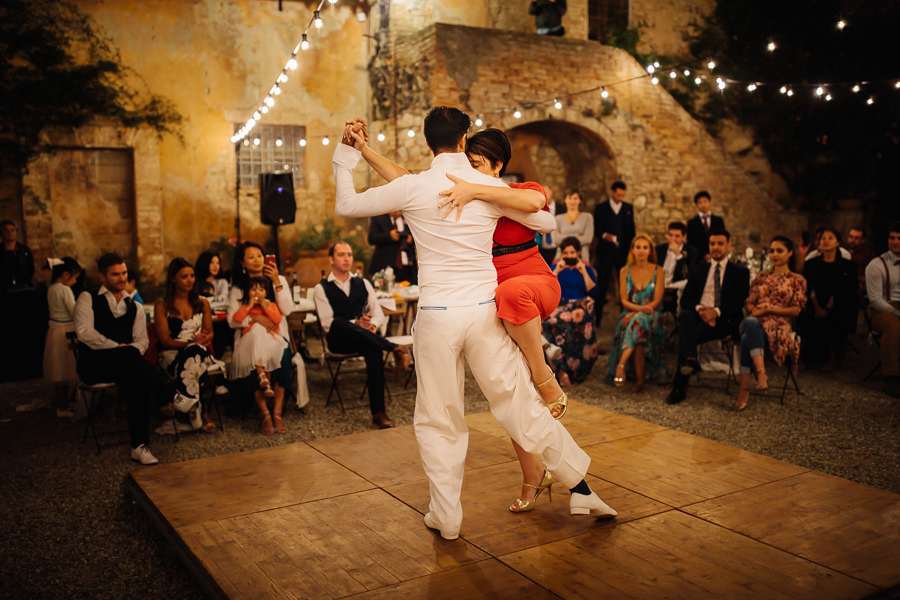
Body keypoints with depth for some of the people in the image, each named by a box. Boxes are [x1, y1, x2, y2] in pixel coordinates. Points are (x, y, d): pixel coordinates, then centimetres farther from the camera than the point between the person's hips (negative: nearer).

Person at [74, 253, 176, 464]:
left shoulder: (135, 307, 20)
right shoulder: (87, 299, 7)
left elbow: (142, 340, 10)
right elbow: (84, 332, -9)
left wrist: (134, 349, -15)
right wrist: (117, 347, -18)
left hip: (123, 366, 3)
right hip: (93, 365, -3)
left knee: (139, 383, -32)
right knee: (128, 355, -36)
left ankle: (139, 446, -30)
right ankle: (173, 397, -39)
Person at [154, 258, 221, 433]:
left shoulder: (202, 303, 16)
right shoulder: (162, 305, 5)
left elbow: (209, 333, 12)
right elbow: (165, 340, -2)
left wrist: (203, 339, -13)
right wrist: (189, 343, -18)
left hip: (201, 351, 2)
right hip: (172, 355, -2)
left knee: (194, 352, -37)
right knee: (193, 350, -38)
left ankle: (193, 410, -32)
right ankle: (200, 413, -30)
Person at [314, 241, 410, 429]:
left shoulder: (363, 284, 21)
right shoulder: (322, 288, 9)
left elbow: (379, 315, 11)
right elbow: (327, 324, -4)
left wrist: (372, 325, -13)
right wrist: (355, 324, -19)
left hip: (366, 339, 2)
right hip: (339, 341, -2)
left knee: (374, 350, -35)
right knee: (340, 323, -38)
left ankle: (379, 412, -33)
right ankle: (396, 349, -38)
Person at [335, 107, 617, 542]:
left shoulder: (413, 187, -3)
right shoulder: (490, 187, 2)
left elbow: (346, 205, 7)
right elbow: (545, 223, 15)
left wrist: (347, 155, 19)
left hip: (437, 314, -2)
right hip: (484, 310, 2)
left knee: (438, 420, 11)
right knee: (521, 404, 12)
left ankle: (446, 517, 18)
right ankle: (580, 488, 20)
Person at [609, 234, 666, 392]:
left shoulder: (658, 271, 4)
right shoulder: (625, 271, 9)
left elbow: (656, 301, -5)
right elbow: (624, 301, 1)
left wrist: (635, 313, -20)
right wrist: (641, 308, -20)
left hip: (652, 318, -2)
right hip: (630, 315, 2)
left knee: (637, 322, -37)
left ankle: (621, 365, -38)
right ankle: (639, 380, -34)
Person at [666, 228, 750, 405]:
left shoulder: (740, 272, 14)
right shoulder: (697, 271, 23)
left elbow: (739, 303, -1)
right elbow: (685, 300, 11)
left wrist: (716, 311, -19)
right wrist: (699, 309, -12)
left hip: (724, 320, -3)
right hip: (698, 317, 3)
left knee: (690, 334, -33)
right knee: (685, 315, -36)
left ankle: (679, 386, -33)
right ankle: (690, 360, -52)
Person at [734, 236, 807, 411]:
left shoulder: (797, 280, 16)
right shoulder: (761, 278, 28)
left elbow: (796, 310, 5)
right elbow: (749, 303, 21)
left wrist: (769, 309, -8)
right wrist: (755, 310, -4)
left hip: (779, 324, -3)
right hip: (756, 320, 3)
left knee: (747, 338, -38)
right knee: (750, 324, -40)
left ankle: (744, 389, -40)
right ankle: (761, 373, -52)